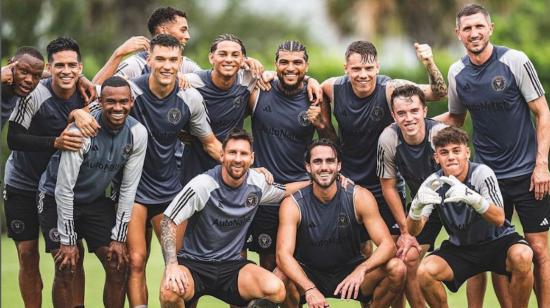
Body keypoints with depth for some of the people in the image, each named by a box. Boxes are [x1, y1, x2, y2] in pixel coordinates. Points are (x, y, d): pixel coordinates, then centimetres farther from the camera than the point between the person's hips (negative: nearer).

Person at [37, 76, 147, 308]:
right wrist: (67, 240, -21)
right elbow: (64, 188, -23)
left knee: (118, 266, -2)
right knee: (67, 269, -11)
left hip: (96, 200, 5)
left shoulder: (137, 134, -14)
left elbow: (128, 188, -7)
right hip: (57, 199, -4)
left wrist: (119, 237, -7)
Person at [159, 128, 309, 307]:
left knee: (276, 290, -24)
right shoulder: (203, 185, -16)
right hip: (194, 262, -4)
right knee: (171, 292, -38)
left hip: (231, 265, 4)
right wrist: (172, 265, -25)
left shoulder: (258, 182, -1)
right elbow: (169, 221, -13)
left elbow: (283, 191, 22)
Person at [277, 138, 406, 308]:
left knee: (397, 269, -24)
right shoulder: (292, 205, -14)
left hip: (350, 272, 2)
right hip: (309, 274, -2)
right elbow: (283, 254, -26)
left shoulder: (359, 197, -11)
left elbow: (387, 244, -17)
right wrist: (309, 289, -44)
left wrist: (361, 270, -38)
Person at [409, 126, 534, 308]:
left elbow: (499, 219, -29)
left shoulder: (482, 173, -19)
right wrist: (417, 206, -41)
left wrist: (472, 197, -48)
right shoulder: (434, 183, -10)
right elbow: (412, 230, -17)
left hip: (497, 241, -3)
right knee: (425, 272, -24)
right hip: (460, 249, 3)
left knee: (522, 256, -35)